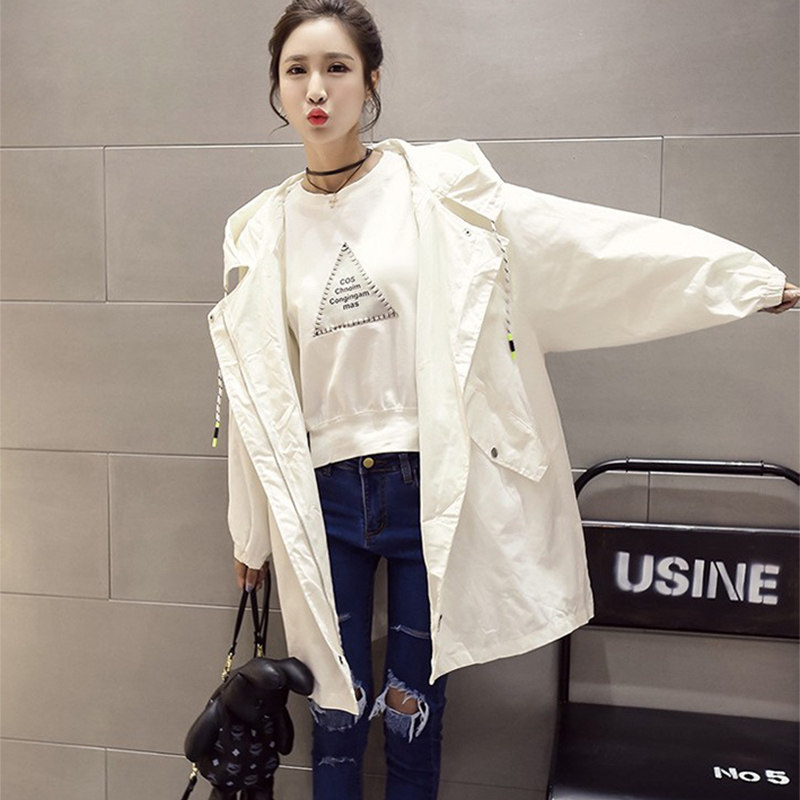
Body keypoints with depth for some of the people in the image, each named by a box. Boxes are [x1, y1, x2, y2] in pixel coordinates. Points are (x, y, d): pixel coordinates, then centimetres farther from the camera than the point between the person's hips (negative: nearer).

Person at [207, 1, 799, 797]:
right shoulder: (258, 232, 4)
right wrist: (251, 530, 16)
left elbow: (585, 240, -2)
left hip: (431, 486, -1)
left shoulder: (438, 186, -3)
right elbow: (255, 391, 10)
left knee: (412, 709, 10)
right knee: (336, 710, 11)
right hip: (323, 497, 2)